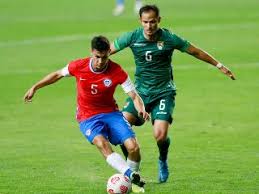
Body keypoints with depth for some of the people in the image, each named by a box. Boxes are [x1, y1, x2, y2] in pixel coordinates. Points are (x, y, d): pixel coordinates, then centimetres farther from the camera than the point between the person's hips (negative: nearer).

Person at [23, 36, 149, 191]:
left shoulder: (117, 72, -12)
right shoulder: (79, 66, -9)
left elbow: (134, 95, -9)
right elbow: (58, 74, 10)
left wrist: (141, 109, -31)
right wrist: (35, 88, 15)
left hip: (111, 113, 1)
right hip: (88, 118, -1)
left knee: (133, 147, -18)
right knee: (101, 142, -34)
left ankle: (135, 179, 11)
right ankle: (129, 175, -47)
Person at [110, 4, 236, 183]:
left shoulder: (169, 39, -9)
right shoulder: (132, 37, -6)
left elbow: (196, 52, 4)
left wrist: (219, 65, 11)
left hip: (164, 93, -2)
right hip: (140, 92, 2)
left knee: (160, 135, -21)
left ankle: (163, 162, 14)